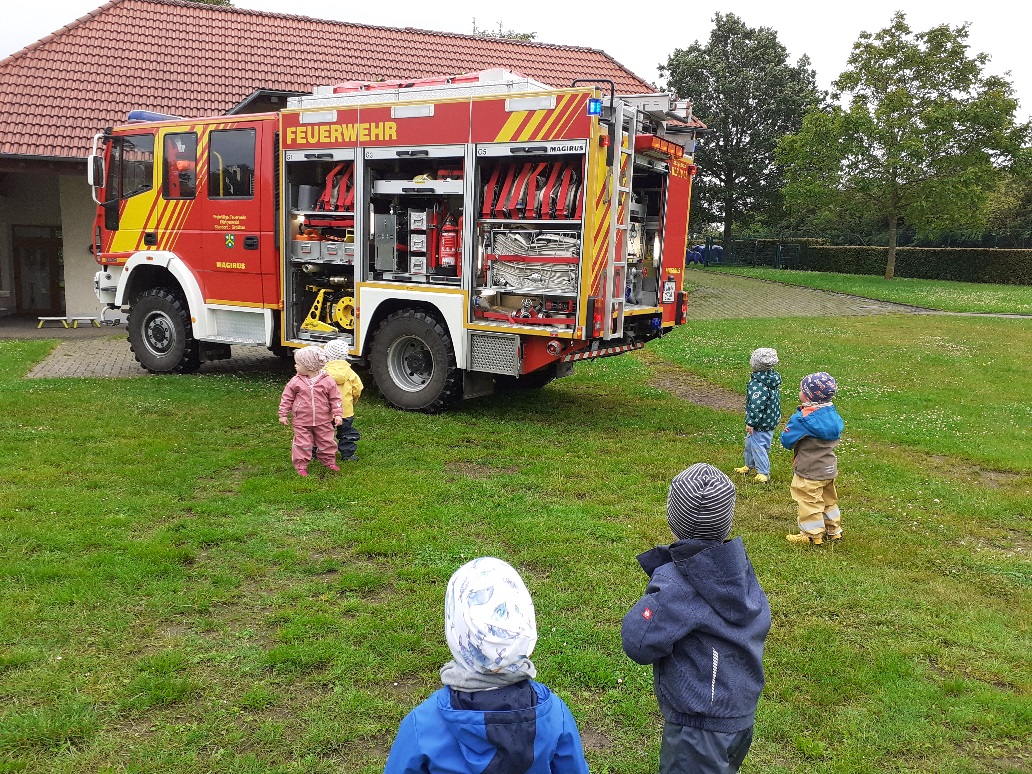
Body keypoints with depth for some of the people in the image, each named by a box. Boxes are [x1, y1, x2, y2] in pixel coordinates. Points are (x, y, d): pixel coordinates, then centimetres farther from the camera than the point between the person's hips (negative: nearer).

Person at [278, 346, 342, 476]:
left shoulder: (327, 381, -9)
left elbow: (335, 398, -3)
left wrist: (337, 414, -8)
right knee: (302, 444, 3)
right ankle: (301, 466, 15)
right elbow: (287, 398, 2)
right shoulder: (295, 382, -6)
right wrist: (283, 415, 2)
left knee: (326, 442, 12)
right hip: (302, 421, 0)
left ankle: (329, 461, 31)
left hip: (323, 421, 0)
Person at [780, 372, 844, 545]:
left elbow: (786, 440, -17)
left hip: (809, 472, -8)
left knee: (809, 502, 5)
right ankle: (834, 529, 34)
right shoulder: (833, 415, -3)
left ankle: (812, 534, 13)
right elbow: (836, 437, 12)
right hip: (830, 468, 8)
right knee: (829, 499, 22)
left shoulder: (802, 419, -24)